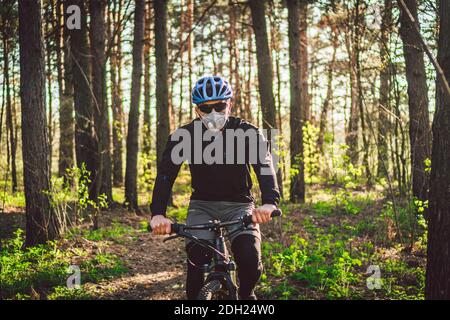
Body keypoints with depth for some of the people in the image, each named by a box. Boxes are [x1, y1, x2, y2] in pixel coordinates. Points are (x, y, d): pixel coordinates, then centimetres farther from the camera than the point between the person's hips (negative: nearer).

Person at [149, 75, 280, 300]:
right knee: (197, 258, -23)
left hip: (239, 204, 0)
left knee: (250, 257, -22)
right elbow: (166, 173, -22)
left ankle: (246, 294, 9)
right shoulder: (184, 136, -12)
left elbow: (264, 167, -29)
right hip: (202, 205, 1)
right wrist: (157, 214, -40)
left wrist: (270, 203, -50)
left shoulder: (248, 133, -14)